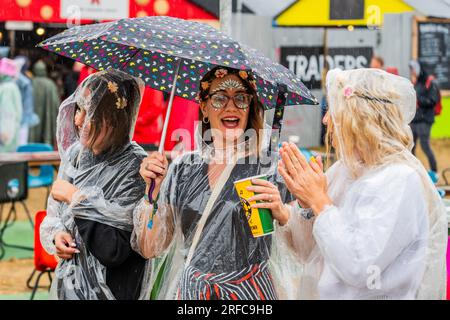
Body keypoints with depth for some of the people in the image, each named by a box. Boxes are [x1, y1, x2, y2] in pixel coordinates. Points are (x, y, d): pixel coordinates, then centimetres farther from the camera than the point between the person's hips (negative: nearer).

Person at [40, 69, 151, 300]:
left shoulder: (134, 168, -20)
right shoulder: (75, 155, 1)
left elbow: (116, 250, -24)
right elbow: (53, 216, 11)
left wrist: (75, 197, -18)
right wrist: (56, 235, -11)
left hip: (110, 288, -6)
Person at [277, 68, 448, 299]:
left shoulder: (400, 180, -19)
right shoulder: (344, 169, 5)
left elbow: (358, 267, -26)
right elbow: (308, 254, 6)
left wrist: (319, 200, -19)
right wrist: (306, 203, -10)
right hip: (328, 294, 7)